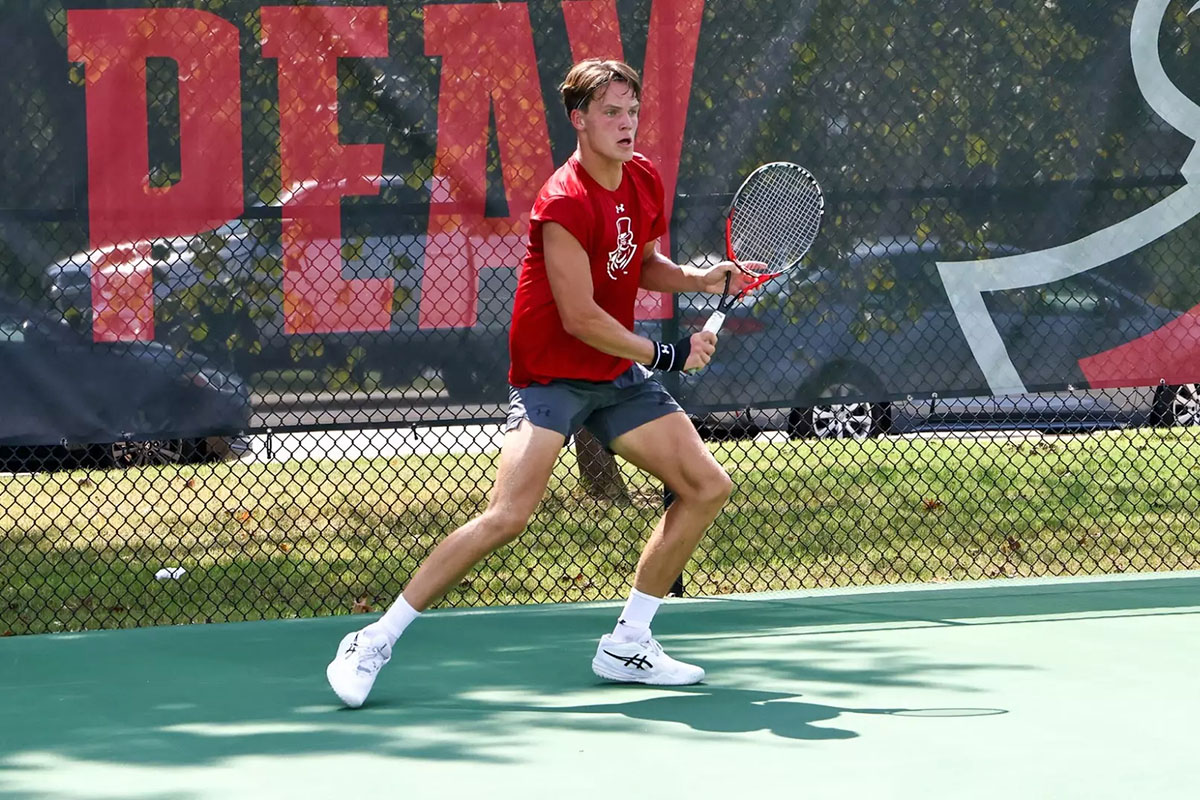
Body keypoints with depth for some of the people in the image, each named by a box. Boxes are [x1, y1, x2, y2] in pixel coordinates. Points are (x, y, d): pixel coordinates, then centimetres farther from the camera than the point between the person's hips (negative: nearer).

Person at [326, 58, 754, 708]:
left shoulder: (644, 180, 3)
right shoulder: (565, 202, -23)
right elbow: (580, 318, -23)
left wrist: (703, 279, 2)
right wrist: (665, 355, -15)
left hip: (619, 374, 8)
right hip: (552, 375, -8)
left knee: (708, 487, 4)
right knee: (507, 516, -23)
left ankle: (626, 645, 13)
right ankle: (374, 643, -14)